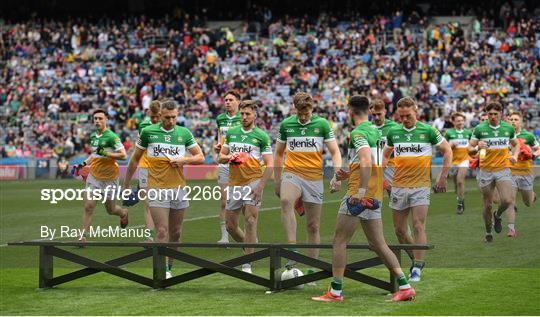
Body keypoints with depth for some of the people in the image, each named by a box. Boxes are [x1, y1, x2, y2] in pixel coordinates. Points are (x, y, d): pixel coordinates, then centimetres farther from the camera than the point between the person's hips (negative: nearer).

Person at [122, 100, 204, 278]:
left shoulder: (184, 133, 5)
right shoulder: (148, 132, -1)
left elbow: (200, 157, 11)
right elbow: (135, 159, 9)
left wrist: (183, 159, -8)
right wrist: (126, 184, 11)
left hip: (179, 189, 3)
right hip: (157, 190, -3)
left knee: (176, 233, 9)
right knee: (162, 231, -13)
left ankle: (169, 267, 22)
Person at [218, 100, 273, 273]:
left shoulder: (261, 136, -2)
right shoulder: (231, 133, 11)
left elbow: (269, 164, -5)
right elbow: (221, 156, 17)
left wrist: (260, 186, -15)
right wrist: (230, 158, -7)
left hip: (253, 181, -5)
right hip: (234, 184, 5)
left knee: (250, 221, -14)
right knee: (230, 225, 8)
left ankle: (247, 264, -11)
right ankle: (250, 248, 34)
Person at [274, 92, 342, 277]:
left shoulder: (322, 124, -1)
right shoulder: (286, 124, 3)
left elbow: (335, 152, 0)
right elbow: (278, 154, 14)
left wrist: (337, 175, -15)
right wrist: (277, 181, 12)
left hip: (314, 178, 0)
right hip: (292, 174, 0)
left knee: (313, 226, 3)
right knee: (286, 201, -34)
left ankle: (312, 268, 13)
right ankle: (292, 250, -36)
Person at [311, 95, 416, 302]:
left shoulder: (358, 133, -12)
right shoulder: (375, 131, 16)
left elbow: (367, 162, -26)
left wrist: (360, 191, -29)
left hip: (360, 195, -9)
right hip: (375, 196, 9)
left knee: (339, 241, -1)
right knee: (377, 244, 10)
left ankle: (335, 291, 0)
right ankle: (405, 286, 4)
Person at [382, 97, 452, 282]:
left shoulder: (428, 131, -4)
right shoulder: (393, 133, 5)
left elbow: (447, 151, 4)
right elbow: (385, 155, 20)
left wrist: (442, 177, 0)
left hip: (421, 186, -4)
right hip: (398, 186, 4)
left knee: (418, 226, -12)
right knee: (399, 229, 6)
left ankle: (417, 268, -7)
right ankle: (416, 259, 27)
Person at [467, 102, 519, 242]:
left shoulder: (508, 128, 2)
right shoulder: (479, 129, -5)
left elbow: (515, 144, 20)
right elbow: (469, 149, -2)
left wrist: (515, 156, 0)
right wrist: (477, 147, -25)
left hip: (503, 169, 1)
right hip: (485, 171, -1)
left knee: (507, 200, -15)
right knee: (487, 205, 3)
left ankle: (497, 216, 18)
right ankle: (488, 232, 23)